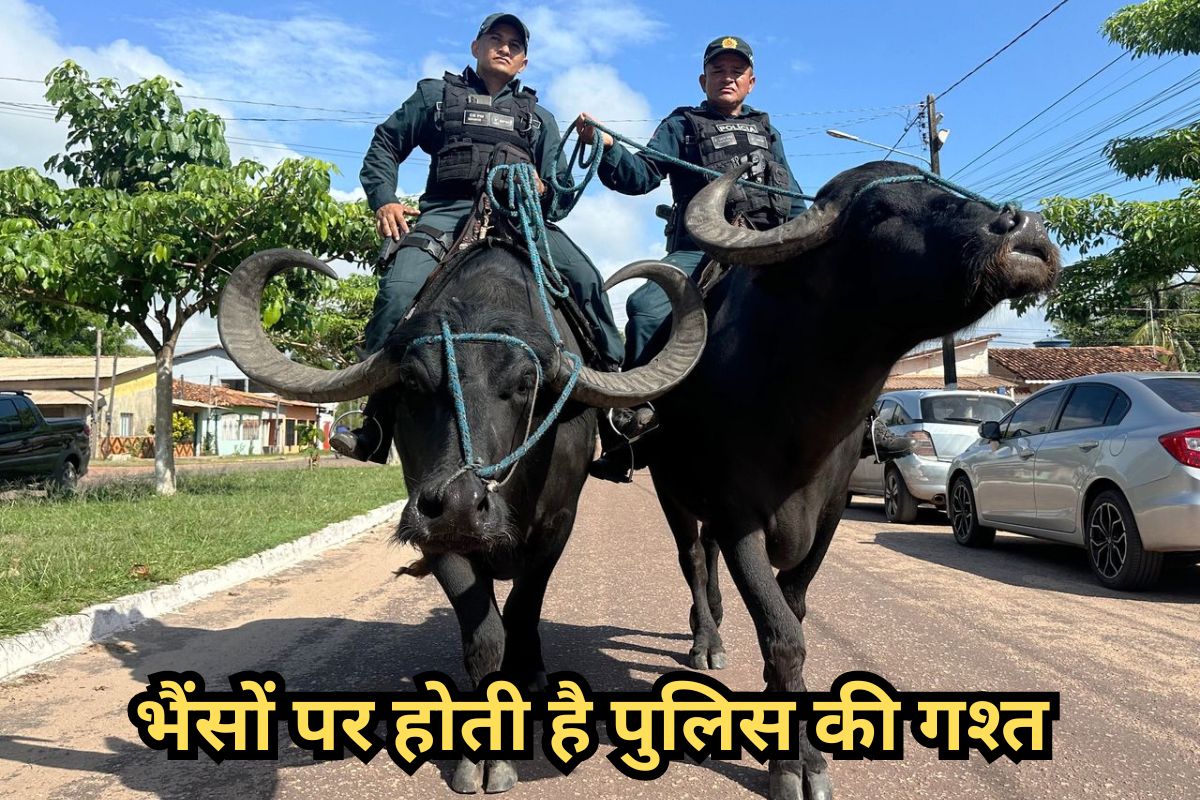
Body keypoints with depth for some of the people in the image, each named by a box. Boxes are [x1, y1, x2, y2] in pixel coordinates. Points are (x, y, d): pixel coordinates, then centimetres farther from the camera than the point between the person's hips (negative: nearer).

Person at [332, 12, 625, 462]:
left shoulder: (539, 117, 28)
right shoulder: (436, 95, 23)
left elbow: (563, 186, 21)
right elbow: (385, 146, 20)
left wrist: (544, 189, -4)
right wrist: (384, 201, 3)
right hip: (448, 213, -1)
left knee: (586, 280, -23)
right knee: (399, 289, -28)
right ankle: (376, 419, -25)